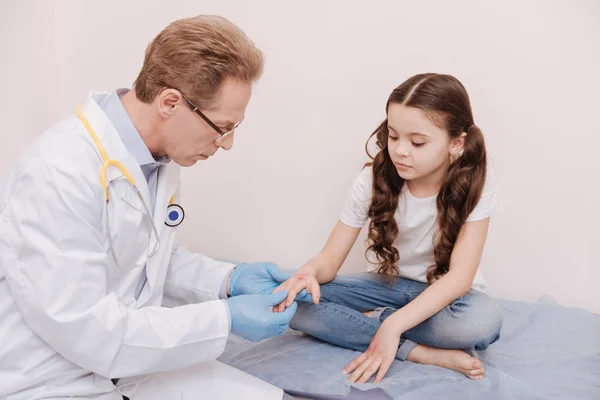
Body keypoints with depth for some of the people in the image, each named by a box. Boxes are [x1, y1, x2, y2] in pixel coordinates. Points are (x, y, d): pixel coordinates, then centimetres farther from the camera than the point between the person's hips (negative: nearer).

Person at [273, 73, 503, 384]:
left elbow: (459, 277, -25)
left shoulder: (475, 185, -18)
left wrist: (393, 324, -38)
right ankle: (425, 353, -24)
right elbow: (331, 258, -11)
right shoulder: (374, 180, -13)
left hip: (445, 295, -2)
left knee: (484, 321, -38)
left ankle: (372, 320, -16)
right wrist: (309, 273, -37)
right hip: (390, 285, 3)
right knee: (299, 304, -21)